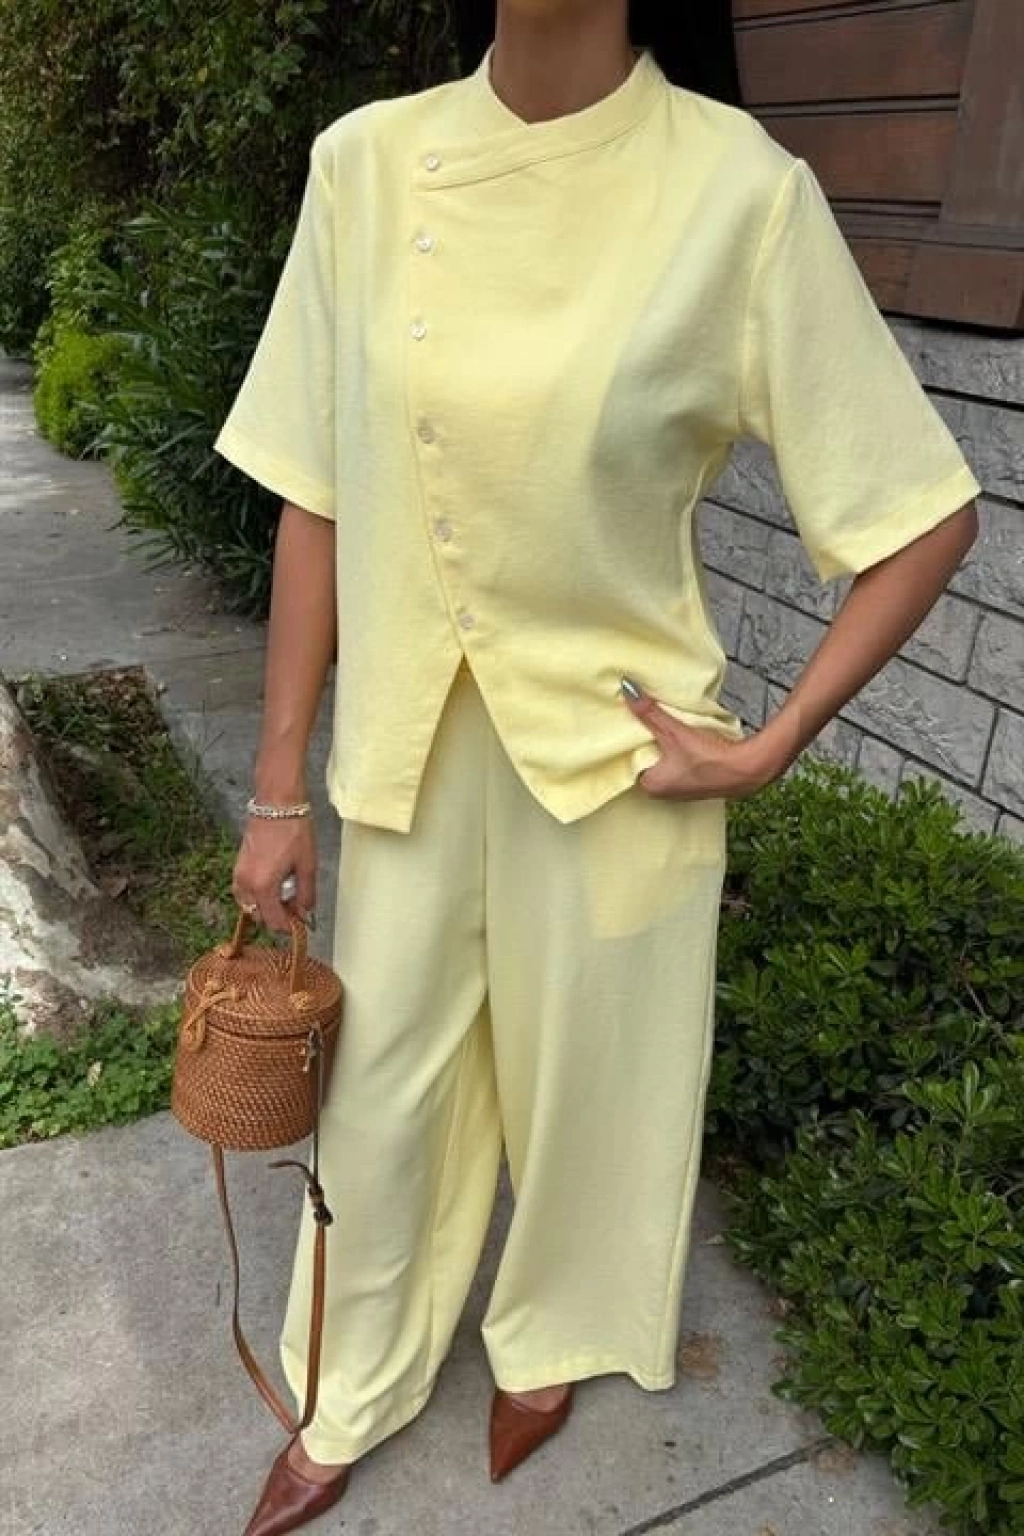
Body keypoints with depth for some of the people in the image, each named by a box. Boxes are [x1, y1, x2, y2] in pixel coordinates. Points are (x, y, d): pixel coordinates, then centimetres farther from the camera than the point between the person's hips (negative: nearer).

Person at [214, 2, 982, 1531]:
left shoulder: (739, 189, -14)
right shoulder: (365, 162, -4)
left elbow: (928, 515, -7)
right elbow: (316, 501, 0)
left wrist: (767, 747, -11)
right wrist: (281, 787, 1)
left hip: (613, 756, -2)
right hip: (404, 752, 3)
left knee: (585, 1080, 19)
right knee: (379, 1089, 17)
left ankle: (549, 1334, 52)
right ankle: (351, 1400, 46)